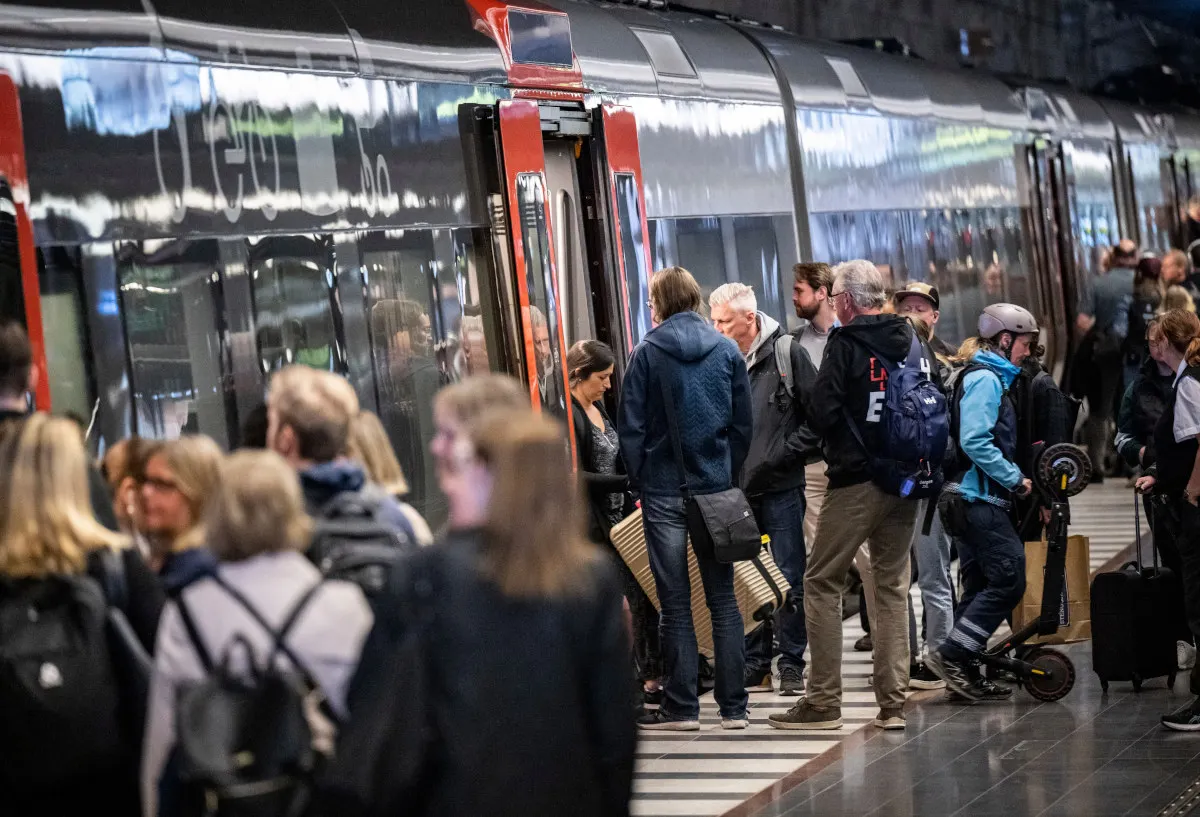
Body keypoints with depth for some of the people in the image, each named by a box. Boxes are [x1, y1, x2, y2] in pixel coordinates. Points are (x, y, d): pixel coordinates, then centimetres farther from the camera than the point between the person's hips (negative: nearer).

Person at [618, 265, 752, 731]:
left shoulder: (648, 352, -4)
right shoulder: (727, 351, 4)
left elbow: (630, 426, -5)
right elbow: (744, 422, 5)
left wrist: (640, 480, 4)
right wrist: (729, 474, 13)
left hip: (663, 489, -2)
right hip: (715, 487, 2)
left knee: (674, 603, 2)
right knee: (723, 599, 7)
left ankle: (682, 707, 4)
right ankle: (733, 706, 7)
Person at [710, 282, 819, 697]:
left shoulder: (787, 354, -5)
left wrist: (782, 455, -11)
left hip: (781, 487, -3)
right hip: (735, 488, 3)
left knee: (788, 580, 2)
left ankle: (791, 665, 10)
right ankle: (755, 665, 16)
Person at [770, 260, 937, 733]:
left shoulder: (846, 345, -10)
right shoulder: (913, 341, 8)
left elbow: (821, 415, -14)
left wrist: (834, 436, 7)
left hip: (855, 480, -6)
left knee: (822, 583, 2)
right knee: (892, 586, 10)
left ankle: (823, 702, -1)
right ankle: (893, 703, 8)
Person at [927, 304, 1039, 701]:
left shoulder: (989, 377, 20)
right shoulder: (985, 378, -12)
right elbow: (975, 442, -22)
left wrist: (1011, 477, 10)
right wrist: (1015, 478, -17)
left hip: (972, 499, 11)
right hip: (979, 499, -11)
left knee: (981, 585, 11)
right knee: (1009, 580, -12)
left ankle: (964, 673, 13)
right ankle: (951, 654, -11)